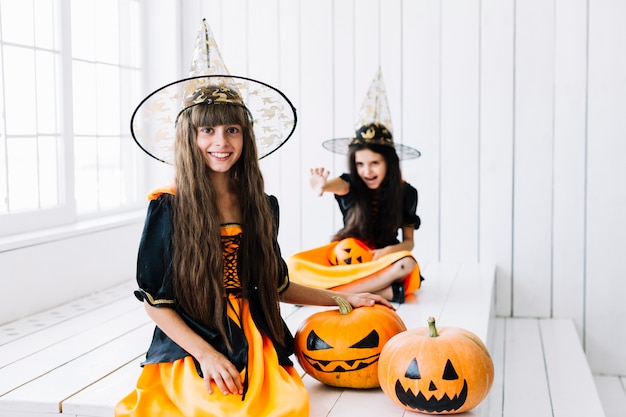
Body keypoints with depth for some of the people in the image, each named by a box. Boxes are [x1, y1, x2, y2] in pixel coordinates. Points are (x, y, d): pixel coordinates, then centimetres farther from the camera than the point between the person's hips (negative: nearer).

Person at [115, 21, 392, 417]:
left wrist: (343, 297, 17)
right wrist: (206, 354, -12)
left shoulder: (261, 206, 9)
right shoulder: (169, 207, -4)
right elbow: (155, 300, -3)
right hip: (191, 350, -3)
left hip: (253, 347, 3)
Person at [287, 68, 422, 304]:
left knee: (406, 263, -37)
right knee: (293, 265, -26)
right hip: (345, 254, 0)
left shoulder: (406, 192, -7)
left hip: (382, 258, 0)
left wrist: (388, 251, -24)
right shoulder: (351, 185, -10)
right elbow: (338, 185, -37)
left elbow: (408, 242, -1)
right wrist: (322, 185, -62)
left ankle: (330, 291, -32)